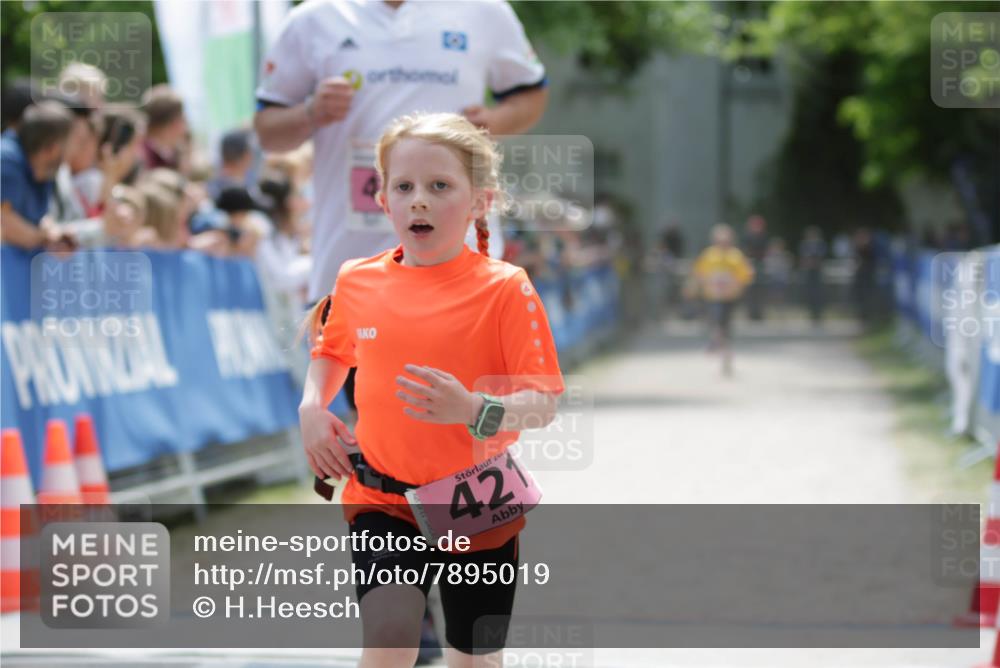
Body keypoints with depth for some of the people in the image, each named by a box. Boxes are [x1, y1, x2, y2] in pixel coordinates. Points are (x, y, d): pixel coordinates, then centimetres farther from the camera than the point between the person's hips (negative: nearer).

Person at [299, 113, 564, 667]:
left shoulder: (505, 289, -11)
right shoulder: (358, 282, 1)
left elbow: (543, 404, -15)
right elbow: (333, 352, 23)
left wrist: (472, 409, -34)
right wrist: (312, 409, 4)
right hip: (384, 503, 1)